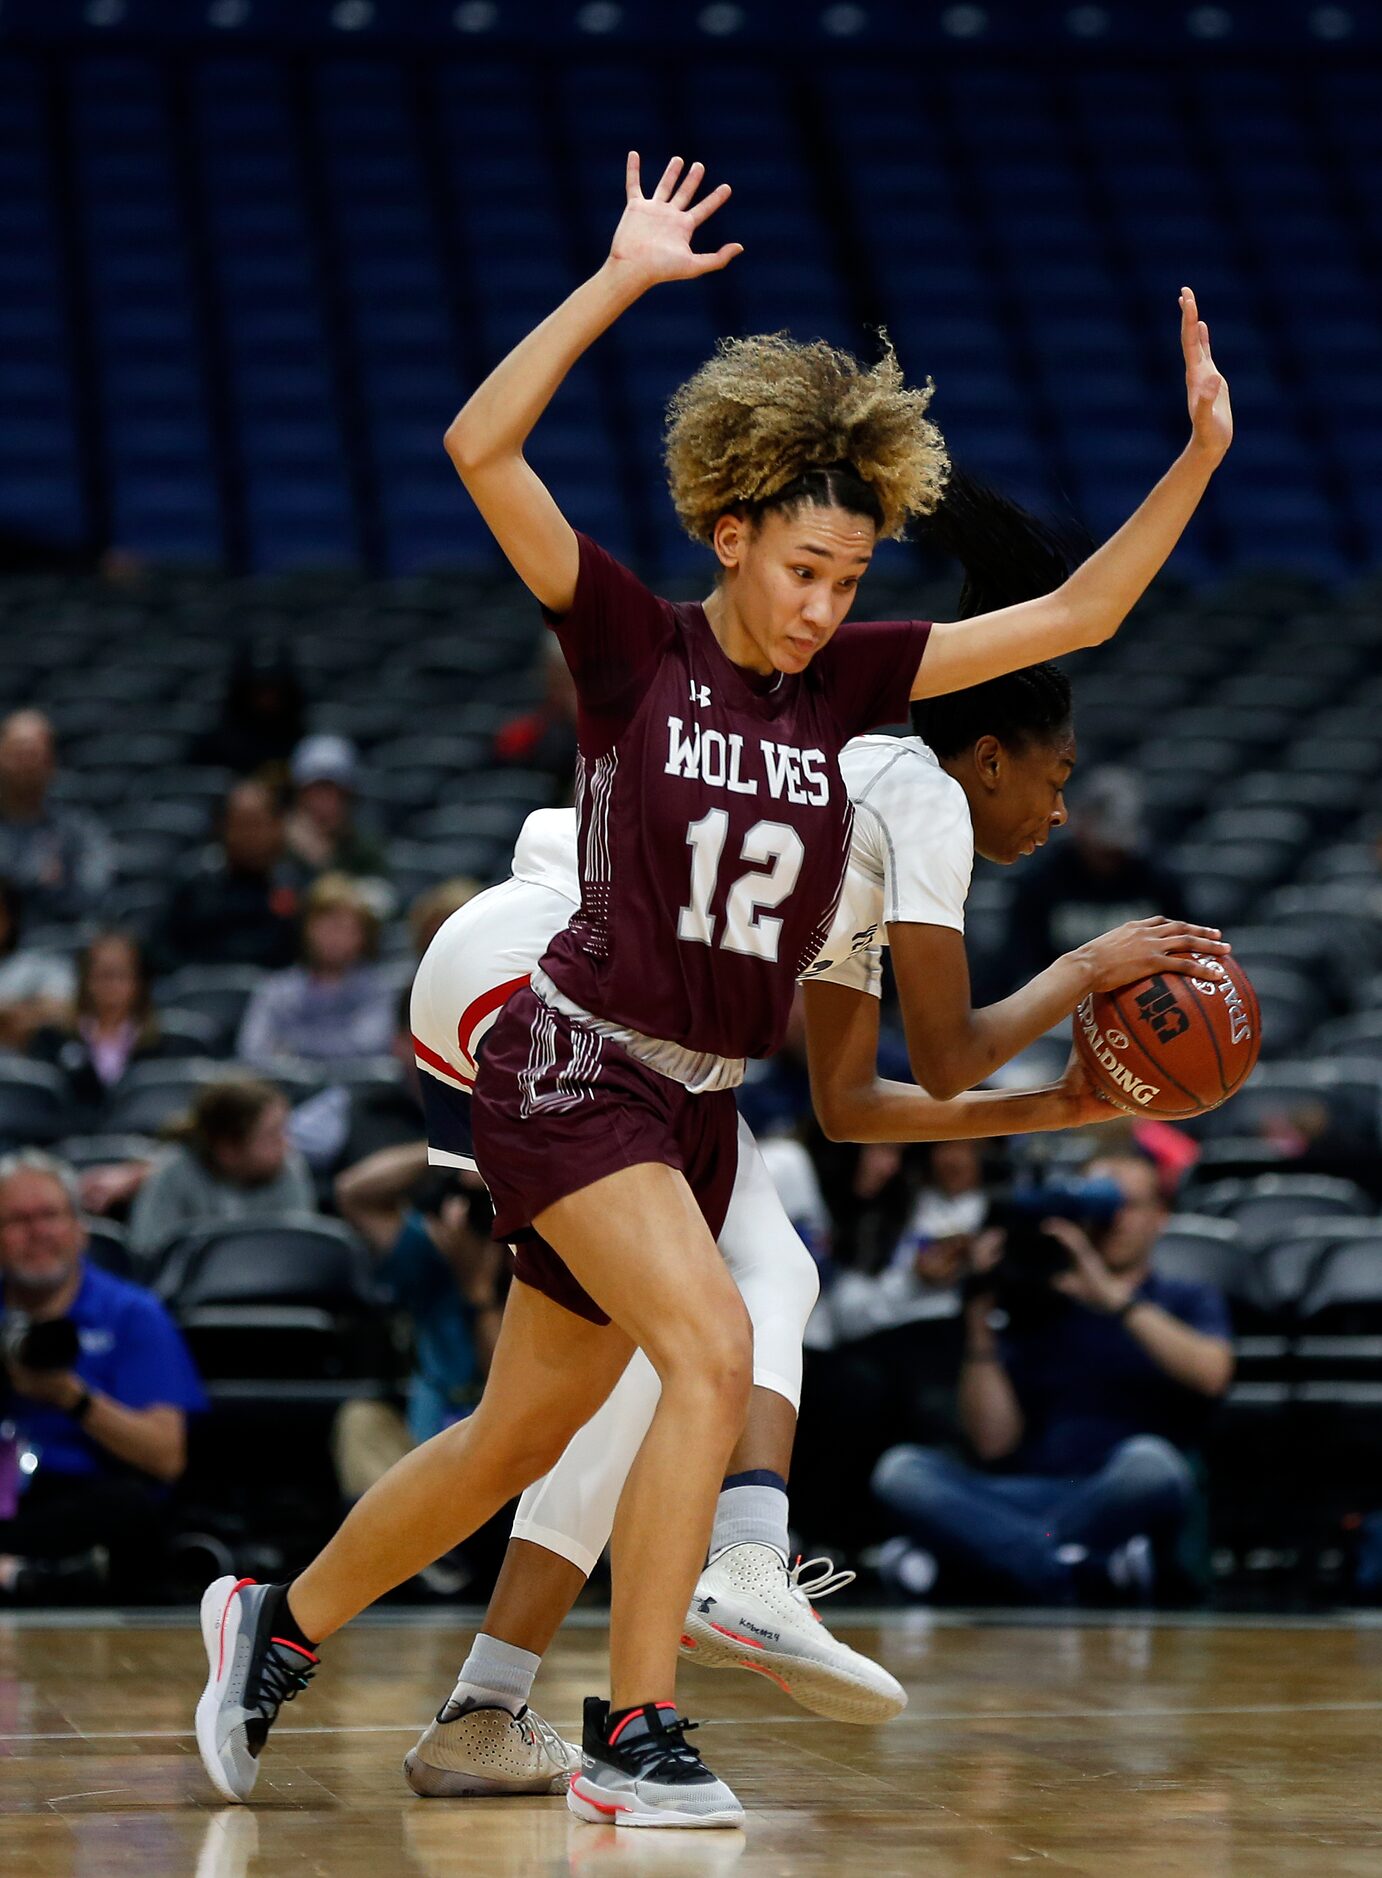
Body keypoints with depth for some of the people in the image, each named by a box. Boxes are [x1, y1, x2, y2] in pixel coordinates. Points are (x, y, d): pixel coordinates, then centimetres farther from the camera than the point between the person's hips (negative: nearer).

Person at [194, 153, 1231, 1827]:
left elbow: (1074, 615, 4)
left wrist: (1199, 455, -5)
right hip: (573, 1067, -6)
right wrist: (621, 280, -23)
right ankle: (630, 1739, -19)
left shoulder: (841, 682, 5)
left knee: (520, 1439, 14)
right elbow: (481, 448, -19)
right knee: (712, 1350, -25)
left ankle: (279, 1620, 35)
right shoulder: (634, 646, -8)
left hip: (701, 1107, 6)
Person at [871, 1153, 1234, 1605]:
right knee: (900, 1469, -24)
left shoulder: (1189, 1301, 19)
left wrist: (1113, 1297, -10)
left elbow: (1211, 1374, -7)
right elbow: (993, 1442, 9)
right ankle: (1087, 1570, -39)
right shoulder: (1038, 1309, 22)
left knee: (1148, 1462, -37)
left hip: (1123, 1503, -2)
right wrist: (980, 1326, 1)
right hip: (1031, 1495, 2)